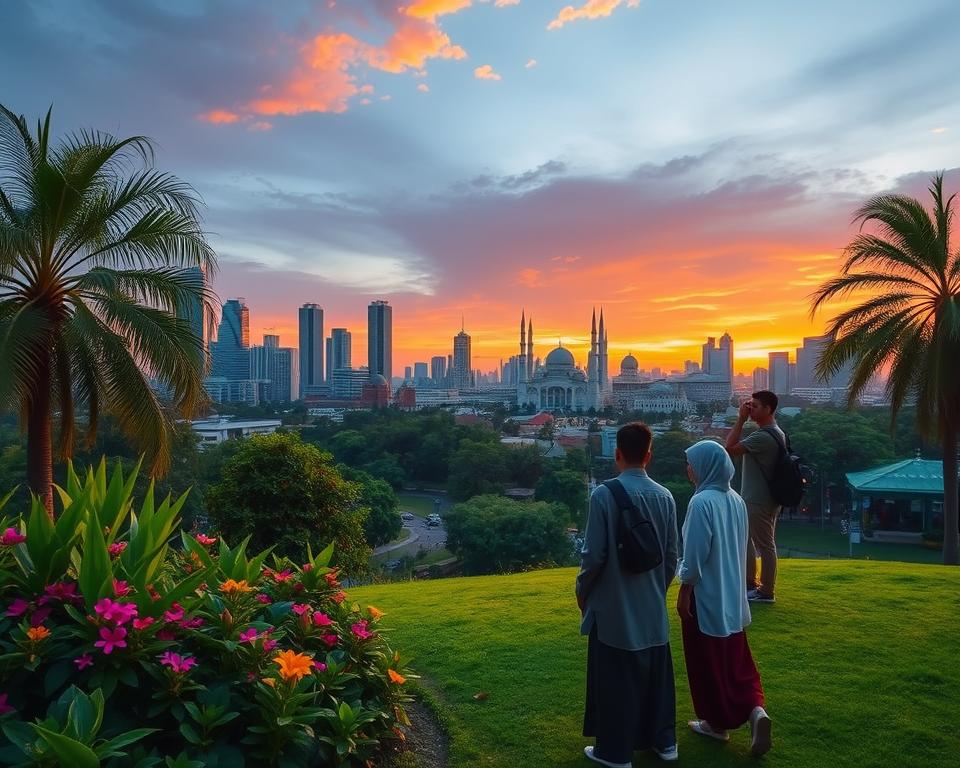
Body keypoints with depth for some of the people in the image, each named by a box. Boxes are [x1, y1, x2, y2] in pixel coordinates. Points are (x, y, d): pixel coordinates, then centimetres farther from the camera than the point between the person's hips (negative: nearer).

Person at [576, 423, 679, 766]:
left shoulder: (604, 494, -19)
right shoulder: (665, 496, -3)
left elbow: (594, 554, -16)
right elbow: (672, 555, 4)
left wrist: (582, 589, 1)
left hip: (613, 604, -5)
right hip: (652, 605, 5)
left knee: (614, 679, 9)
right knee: (656, 672, 20)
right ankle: (663, 740, 34)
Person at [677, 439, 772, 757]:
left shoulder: (702, 502, -21)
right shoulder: (736, 500, 3)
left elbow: (695, 553, -20)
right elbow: (739, 548, 12)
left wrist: (684, 590, -10)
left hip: (705, 595, -7)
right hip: (732, 595, 7)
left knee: (708, 661, 9)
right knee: (736, 660, 17)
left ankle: (717, 722, 22)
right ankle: (755, 709, 2)